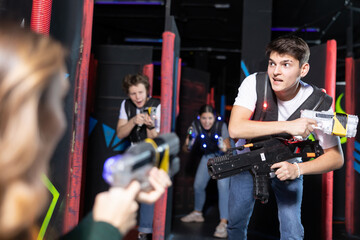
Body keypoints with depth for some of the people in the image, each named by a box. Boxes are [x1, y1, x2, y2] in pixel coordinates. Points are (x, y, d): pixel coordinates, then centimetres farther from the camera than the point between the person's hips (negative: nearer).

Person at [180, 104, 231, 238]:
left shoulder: (221, 125, -28)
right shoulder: (195, 125, -20)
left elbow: (228, 148, -25)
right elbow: (185, 149, -18)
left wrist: (225, 148, -47)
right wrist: (188, 145, -41)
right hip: (207, 156, 4)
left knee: (223, 186, -21)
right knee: (198, 185, 8)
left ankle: (223, 223, -19)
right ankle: (197, 213, 34)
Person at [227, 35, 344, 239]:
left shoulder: (320, 104, -24)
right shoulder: (254, 83, -25)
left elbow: (336, 157, -18)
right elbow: (235, 128, -37)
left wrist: (297, 169, -35)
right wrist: (287, 126, -43)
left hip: (287, 164, 0)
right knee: (236, 223, 8)